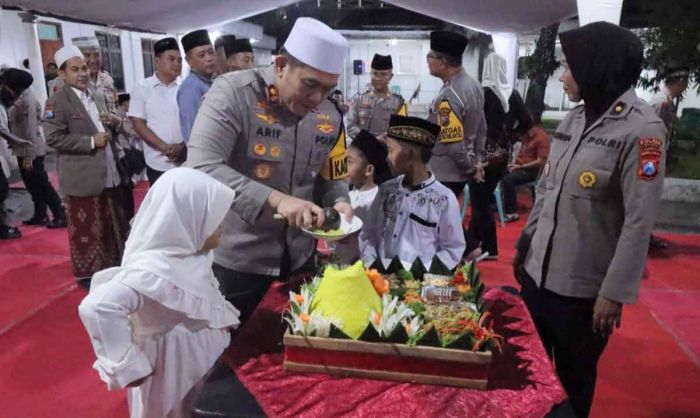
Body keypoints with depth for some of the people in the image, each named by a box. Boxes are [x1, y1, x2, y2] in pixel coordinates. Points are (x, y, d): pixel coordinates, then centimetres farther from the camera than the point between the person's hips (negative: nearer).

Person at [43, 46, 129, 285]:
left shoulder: (98, 97, 14)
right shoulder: (56, 102, -9)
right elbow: (53, 138, -17)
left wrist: (114, 121, 2)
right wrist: (91, 141, -20)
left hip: (110, 173, 7)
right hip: (83, 178, -7)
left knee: (115, 224, 16)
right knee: (86, 229, 4)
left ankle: (115, 264, 31)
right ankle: (87, 273, 17)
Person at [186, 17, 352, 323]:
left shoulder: (330, 116, 0)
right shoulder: (232, 93, -17)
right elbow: (201, 168, -27)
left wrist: (339, 203, -13)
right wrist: (275, 199, -34)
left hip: (298, 257, 5)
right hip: (236, 258, -4)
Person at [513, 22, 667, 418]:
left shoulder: (641, 129, -15)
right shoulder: (574, 118, 6)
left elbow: (639, 221, -18)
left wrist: (615, 292, -18)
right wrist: (526, 241, 14)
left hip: (583, 285, -6)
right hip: (538, 270, 6)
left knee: (572, 376, 15)